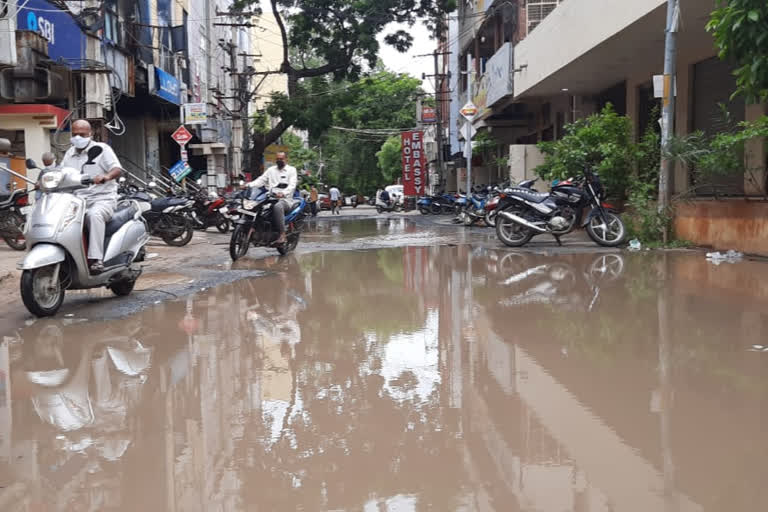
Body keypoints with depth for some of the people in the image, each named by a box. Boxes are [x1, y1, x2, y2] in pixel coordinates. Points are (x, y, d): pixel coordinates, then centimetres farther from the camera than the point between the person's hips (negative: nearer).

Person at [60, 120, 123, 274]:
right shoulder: (69, 153, 21)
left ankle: (96, 259, -40)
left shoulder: (102, 149, 3)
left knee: (94, 214, -38)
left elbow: (118, 168, -11)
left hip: (102, 199, -6)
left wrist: (106, 176, -34)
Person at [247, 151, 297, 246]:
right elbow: (261, 180, 14)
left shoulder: (291, 170, 8)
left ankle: (282, 235, -40)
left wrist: (283, 193, -28)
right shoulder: (271, 170, 24)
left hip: (285, 199, -5)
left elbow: (292, 185, -7)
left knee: (277, 206, -40)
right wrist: (248, 185, -5)